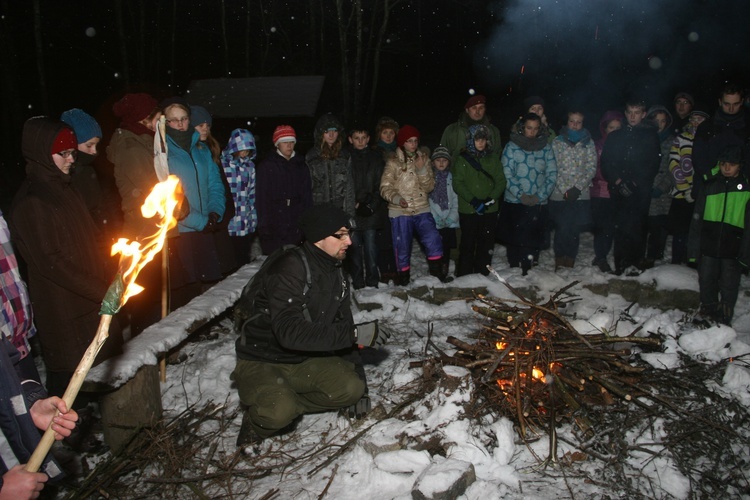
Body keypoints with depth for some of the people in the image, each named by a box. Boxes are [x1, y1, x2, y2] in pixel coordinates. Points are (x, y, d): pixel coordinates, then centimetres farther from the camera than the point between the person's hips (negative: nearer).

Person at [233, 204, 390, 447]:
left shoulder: (336, 274, 2)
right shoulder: (289, 270, -25)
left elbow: (343, 325, 9)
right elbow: (289, 332, -35)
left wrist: (356, 370, 4)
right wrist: (354, 334, -34)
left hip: (306, 360, 7)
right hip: (261, 362, -7)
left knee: (351, 388, -15)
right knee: (279, 412, -33)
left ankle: (285, 403, 1)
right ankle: (258, 422, 2)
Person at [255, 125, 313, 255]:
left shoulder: (301, 166, 14)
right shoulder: (266, 166, 3)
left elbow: (307, 197, 12)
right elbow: (261, 198, -2)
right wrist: (263, 225, -10)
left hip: (296, 229, 3)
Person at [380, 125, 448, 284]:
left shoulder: (424, 159, 8)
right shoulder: (393, 162, -4)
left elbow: (429, 187, 3)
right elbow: (385, 187, -8)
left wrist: (422, 170, -13)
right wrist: (396, 198, -27)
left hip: (422, 210, 3)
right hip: (400, 212, -3)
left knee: (433, 240, -12)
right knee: (402, 248, 3)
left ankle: (437, 273, 5)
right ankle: (403, 280, 21)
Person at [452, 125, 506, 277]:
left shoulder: (493, 157, 9)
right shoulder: (462, 159, 1)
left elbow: (501, 181, 5)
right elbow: (458, 184, -6)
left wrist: (490, 199, -10)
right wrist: (474, 201, -16)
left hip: (490, 210, 3)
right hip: (468, 210, -3)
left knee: (486, 245, 6)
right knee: (467, 245, 1)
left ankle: (482, 275, 18)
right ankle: (464, 277, 11)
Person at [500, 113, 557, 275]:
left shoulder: (546, 147, 6)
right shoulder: (512, 147, 0)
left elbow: (552, 174, 3)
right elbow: (507, 174, -6)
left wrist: (540, 196, -9)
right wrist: (521, 195, -15)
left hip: (539, 203, 2)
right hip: (514, 202, -1)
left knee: (533, 239, 2)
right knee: (514, 238, 4)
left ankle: (526, 270, 13)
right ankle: (513, 269, 16)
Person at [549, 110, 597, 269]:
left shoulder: (588, 143, 7)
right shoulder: (557, 142, 4)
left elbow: (591, 168, 3)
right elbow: (553, 168, -1)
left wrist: (577, 188, -10)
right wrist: (565, 190, -9)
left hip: (581, 195, 1)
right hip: (560, 195, -1)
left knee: (575, 231, 3)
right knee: (562, 230, -5)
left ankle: (570, 263, 14)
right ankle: (559, 263, 7)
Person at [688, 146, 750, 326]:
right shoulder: (710, 186, 7)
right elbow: (697, 219, 7)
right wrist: (693, 248, 2)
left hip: (732, 249, -2)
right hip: (708, 246, 2)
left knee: (729, 286, 4)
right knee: (706, 282, 9)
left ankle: (724, 320, 17)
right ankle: (708, 315, 26)